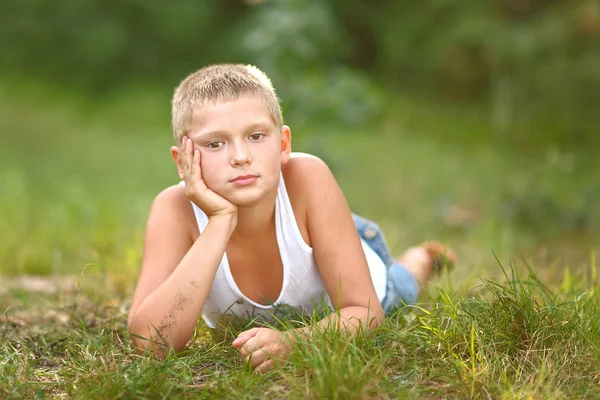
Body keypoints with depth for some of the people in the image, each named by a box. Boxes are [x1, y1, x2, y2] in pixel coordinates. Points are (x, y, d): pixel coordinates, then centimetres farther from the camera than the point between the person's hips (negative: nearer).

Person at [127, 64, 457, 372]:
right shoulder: (176, 210, -41)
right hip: (236, 316, 1)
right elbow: (150, 342, -52)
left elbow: (365, 312, -38)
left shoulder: (307, 178, -42)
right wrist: (220, 221, -54)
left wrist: (291, 342, -58)